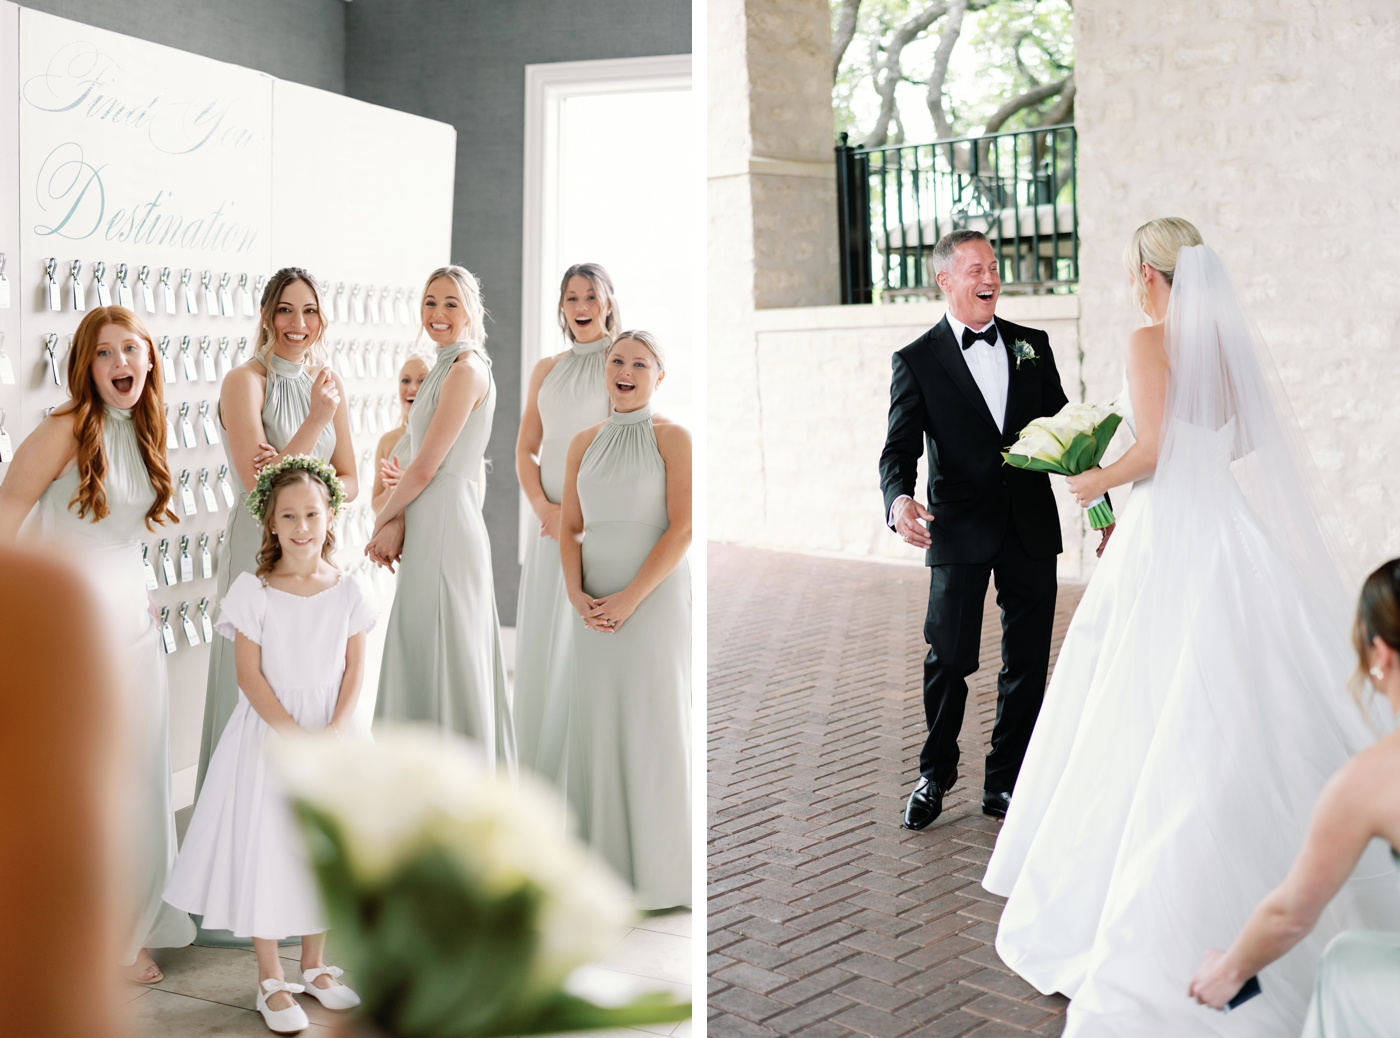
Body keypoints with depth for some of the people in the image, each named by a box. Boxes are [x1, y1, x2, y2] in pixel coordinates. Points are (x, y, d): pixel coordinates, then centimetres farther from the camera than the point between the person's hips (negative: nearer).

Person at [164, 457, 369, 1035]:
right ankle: (270, 981, 13)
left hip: (330, 735, 3)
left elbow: (355, 667, -1)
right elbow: (249, 673, -10)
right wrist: (293, 733, -17)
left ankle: (313, 967, 29)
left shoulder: (345, 591, 0)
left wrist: (335, 731, -14)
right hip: (268, 733, -3)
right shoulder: (254, 590, -8)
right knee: (264, 849, -1)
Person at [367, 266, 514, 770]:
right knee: (426, 659, 14)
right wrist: (399, 520, -2)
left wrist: (383, 519, -2)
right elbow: (425, 465, 13)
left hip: (447, 529, -10)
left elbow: (426, 466, -15)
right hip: (430, 529, 10)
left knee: (444, 659, -4)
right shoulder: (445, 369, 18)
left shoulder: (467, 369, -13)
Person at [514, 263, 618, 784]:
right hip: (552, 522, 5)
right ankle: (543, 767, 17)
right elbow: (526, 448, 12)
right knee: (542, 640, 6)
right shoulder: (546, 369, 15)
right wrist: (543, 506, -5)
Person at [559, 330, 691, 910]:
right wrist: (577, 595, -6)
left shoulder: (672, 438, -2)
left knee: (653, 722, -1)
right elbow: (569, 528, 10)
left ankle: (657, 867, 10)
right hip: (596, 605, 5)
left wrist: (630, 598, -16)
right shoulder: (584, 442, 12)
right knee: (597, 721, 6)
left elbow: (682, 528, -11)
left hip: (655, 596, -5)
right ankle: (604, 859, 18)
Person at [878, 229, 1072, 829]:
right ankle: (935, 776, 24)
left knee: (1028, 663, 7)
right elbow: (900, 449, -8)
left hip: (1031, 526, 3)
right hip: (960, 531, -3)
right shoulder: (917, 361, 0)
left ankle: (1005, 785, 21)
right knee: (948, 659, 2)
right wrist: (899, 500, -29)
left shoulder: (1032, 345, 10)